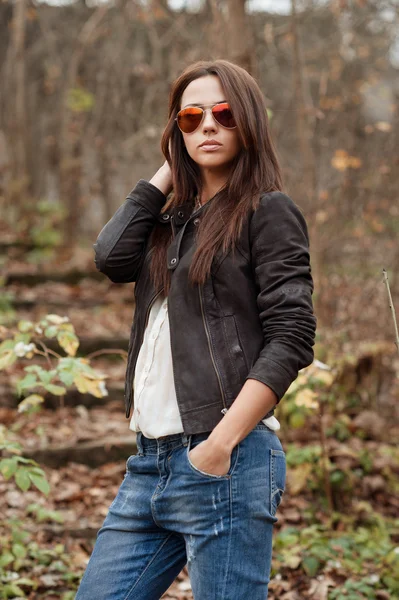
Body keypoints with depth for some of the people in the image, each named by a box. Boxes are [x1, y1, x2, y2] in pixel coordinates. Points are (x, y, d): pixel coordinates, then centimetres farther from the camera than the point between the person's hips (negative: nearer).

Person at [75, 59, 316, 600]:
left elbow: (292, 337, -11)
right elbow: (112, 257, -2)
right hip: (151, 462, 7)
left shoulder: (269, 211, -3)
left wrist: (222, 443, -17)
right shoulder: (172, 218, 17)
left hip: (226, 462, -7)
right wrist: (166, 173, 7)